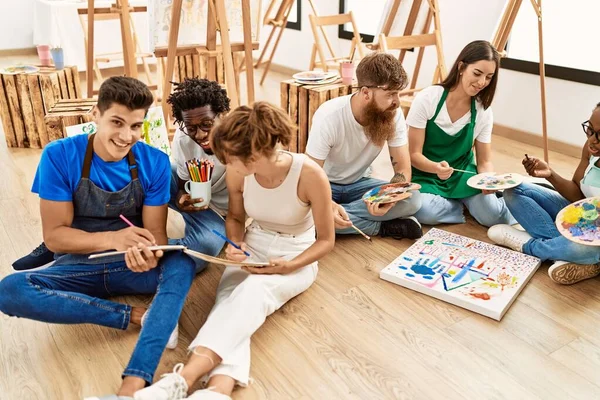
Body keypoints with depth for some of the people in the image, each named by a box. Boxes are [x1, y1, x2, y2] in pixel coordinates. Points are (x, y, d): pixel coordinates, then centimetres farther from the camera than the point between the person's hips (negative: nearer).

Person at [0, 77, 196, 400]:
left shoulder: (154, 162, -10)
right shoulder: (59, 156, -14)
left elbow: (156, 231, -10)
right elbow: (54, 235, -14)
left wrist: (148, 254, -35)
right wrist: (113, 239, -32)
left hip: (130, 266, 0)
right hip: (79, 268, 0)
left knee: (181, 264, -31)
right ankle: (136, 316, -23)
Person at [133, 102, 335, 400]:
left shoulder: (310, 175, -23)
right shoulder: (238, 174, -11)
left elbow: (326, 240, -12)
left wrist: (289, 266, -25)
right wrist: (235, 244, -12)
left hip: (295, 259, -3)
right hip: (252, 251, 4)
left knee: (253, 290, -34)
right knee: (230, 299, -29)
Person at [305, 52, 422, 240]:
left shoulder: (394, 115, -17)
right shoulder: (328, 117, -28)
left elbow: (403, 169, -15)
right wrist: (328, 205, -46)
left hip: (358, 183, 2)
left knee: (412, 199, -22)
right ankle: (381, 226, -21)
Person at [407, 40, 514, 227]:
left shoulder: (483, 111, -7)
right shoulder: (427, 99, -18)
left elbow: (485, 161, -1)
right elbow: (414, 154, -15)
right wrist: (436, 167, -37)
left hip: (462, 174, 2)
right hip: (426, 174, -2)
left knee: (492, 215, -22)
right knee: (424, 211, -33)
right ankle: (462, 205, -1)